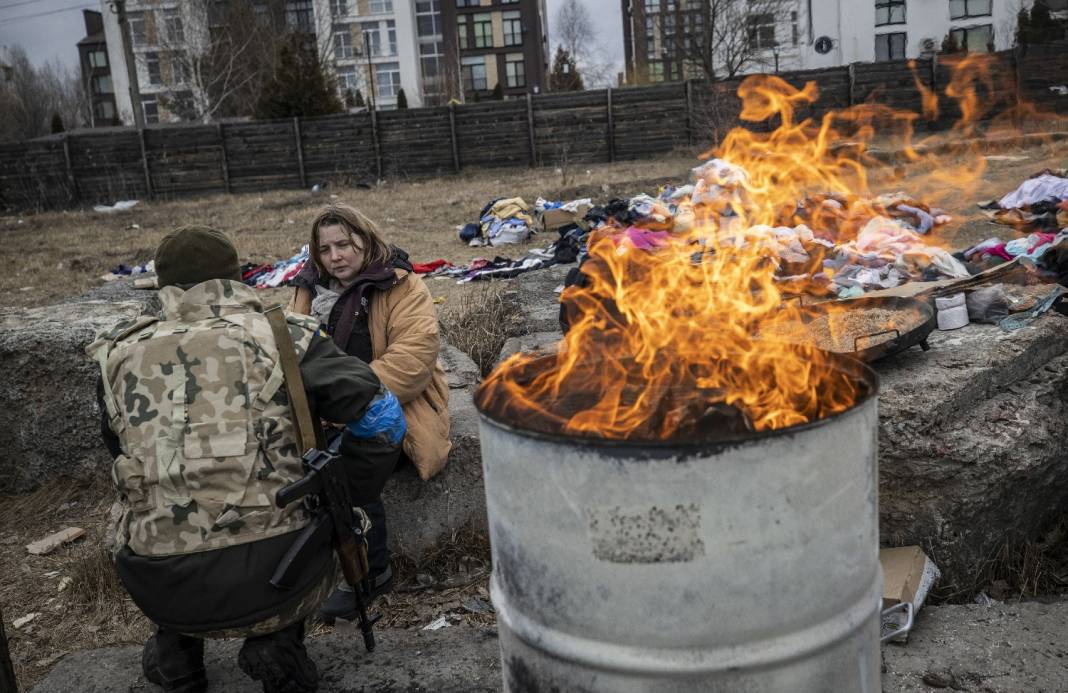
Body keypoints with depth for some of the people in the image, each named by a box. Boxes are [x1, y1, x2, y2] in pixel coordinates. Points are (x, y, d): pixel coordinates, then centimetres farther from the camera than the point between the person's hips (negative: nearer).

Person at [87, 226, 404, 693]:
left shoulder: (119, 354, 9)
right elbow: (380, 415, -5)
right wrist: (348, 501, 11)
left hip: (163, 591, 3)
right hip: (275, 580, -2)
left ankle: (175, 655, 31)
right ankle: (276, 642, 13)